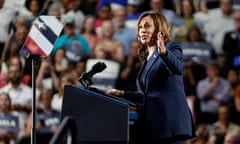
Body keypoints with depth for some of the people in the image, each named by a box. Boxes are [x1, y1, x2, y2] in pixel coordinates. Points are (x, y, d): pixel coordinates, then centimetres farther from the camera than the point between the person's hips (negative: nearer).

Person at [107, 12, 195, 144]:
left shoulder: (172, 47, 2)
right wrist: (122, 94, 25)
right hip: (153, 123, 8)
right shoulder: (147, 58, 24)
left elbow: (178, 68, -22)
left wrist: (164, 53, -40)